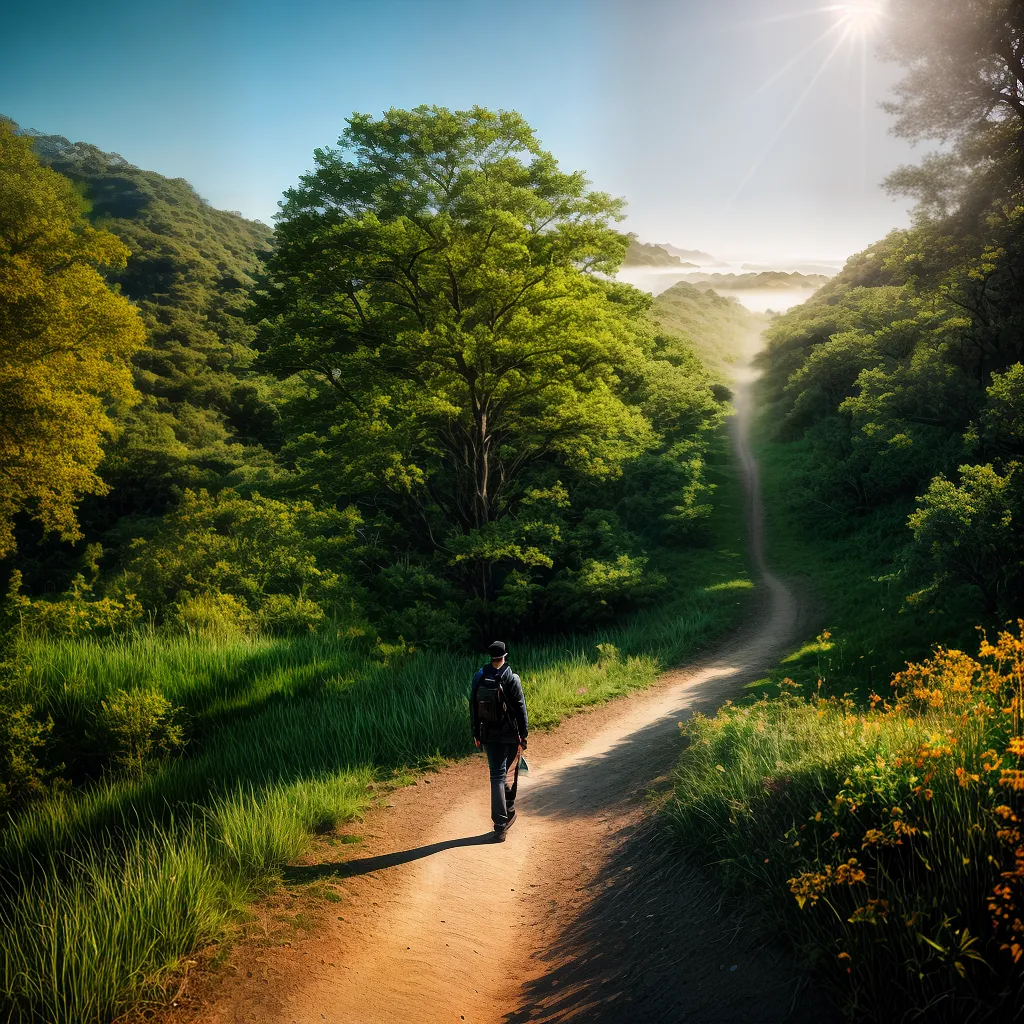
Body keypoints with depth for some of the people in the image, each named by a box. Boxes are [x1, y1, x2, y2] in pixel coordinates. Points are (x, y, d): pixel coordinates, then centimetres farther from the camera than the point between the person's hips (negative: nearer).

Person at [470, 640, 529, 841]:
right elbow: (520, 709, -11)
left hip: (489, 735, 3)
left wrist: (476, 734, 15)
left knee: (497, 776, 4)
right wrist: (523, 736, -5)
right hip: (510, 735, -2)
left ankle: (500, 824, -3)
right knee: (510, 773, 17)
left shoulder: (479, 678, 1)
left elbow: (473, 708, 6)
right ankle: (509, 813, 28)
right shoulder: (512, 679, -11)